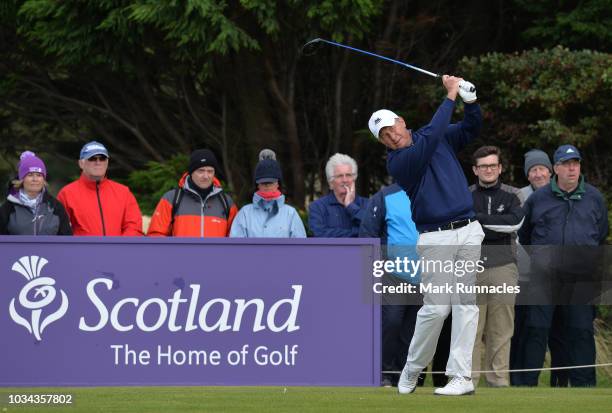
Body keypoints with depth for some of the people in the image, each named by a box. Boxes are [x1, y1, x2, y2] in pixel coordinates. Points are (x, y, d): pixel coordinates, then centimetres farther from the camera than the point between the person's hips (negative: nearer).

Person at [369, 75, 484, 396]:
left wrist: (470, 99, -9)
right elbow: (432, 135, -20)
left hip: (469, 231, 5)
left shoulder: (441, 139, 12)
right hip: (436, 238, -5)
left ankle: (461, 376, -4)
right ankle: (412, 370, 10)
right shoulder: (398, 162, -8)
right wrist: (451, 96, -16)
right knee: (436, 307, -9)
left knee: (466, 305, -2)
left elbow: (471, 128, 11)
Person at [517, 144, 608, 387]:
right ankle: (527, 383, 1)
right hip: (544, 274, -1)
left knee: (581, 331, 2)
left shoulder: (594, 198, 10)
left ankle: (583, 384, 8)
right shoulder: (538, 198, 6)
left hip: (581, 277, 1)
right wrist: (531, 263, 16)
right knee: (537, 330, -3)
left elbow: (602, 237, 20)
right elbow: (523, 237, 17)